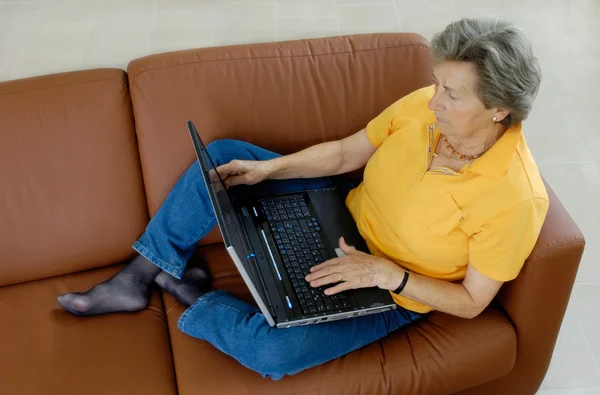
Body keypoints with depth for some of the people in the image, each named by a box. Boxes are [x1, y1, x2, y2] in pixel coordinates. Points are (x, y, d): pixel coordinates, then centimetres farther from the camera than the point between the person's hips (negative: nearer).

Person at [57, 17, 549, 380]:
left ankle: (200, 302, 3)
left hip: (393, 293, -5)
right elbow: (345, 153, -1)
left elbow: (471, 302, -18)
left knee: (271, 350, -31)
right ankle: (137, 280, 9)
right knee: (223, 159, -2)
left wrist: (387, 273, -28)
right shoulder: (424, 105, -16)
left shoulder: (514, 198, -29)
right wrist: (267, 169, -10)